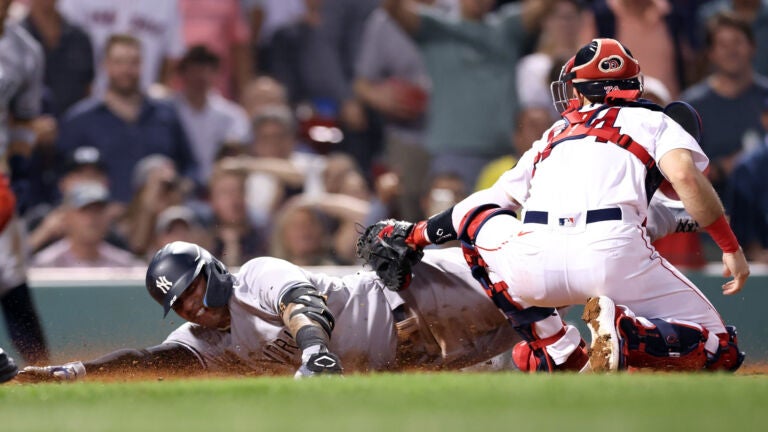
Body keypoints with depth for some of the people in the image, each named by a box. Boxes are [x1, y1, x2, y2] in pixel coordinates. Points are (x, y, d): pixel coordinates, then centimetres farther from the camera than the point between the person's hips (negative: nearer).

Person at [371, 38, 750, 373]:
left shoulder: (552, 137, 34)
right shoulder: (652, 122, 25)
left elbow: (489, 205, 35)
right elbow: (685, 177, 3)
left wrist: (413, 236, 47)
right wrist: (730, 247, 7)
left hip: (534, 265, 2)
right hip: (616, 257, -2)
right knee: (720, 350, 14)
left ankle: (555, 350, 16)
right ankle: (624, 332, -16)